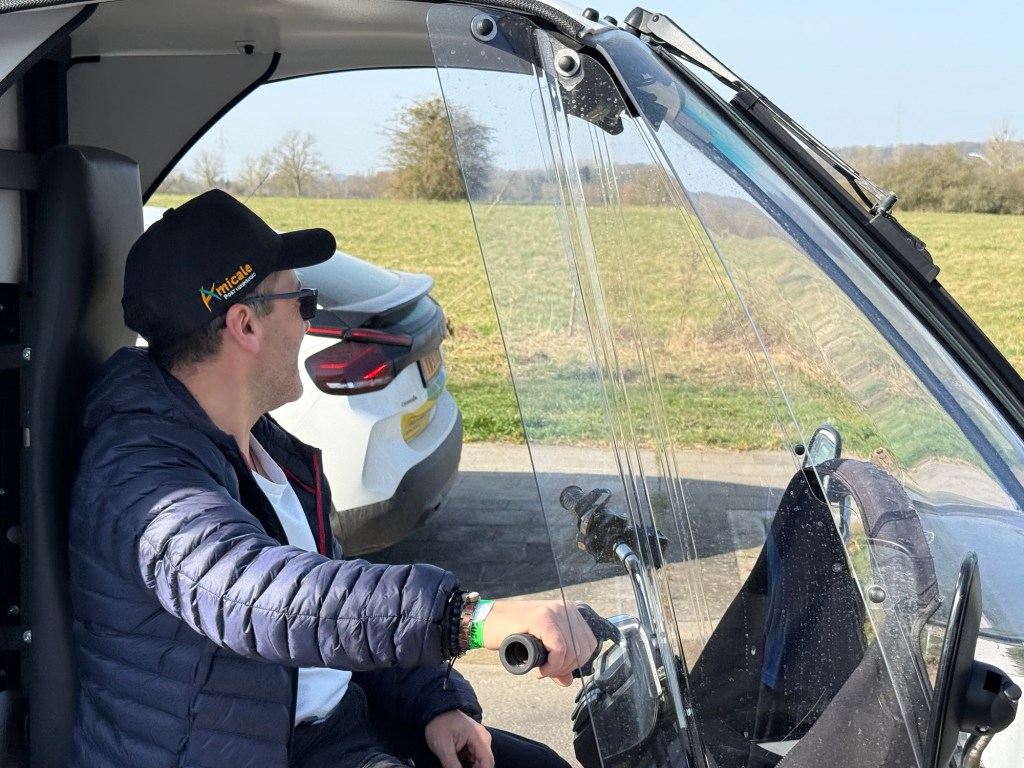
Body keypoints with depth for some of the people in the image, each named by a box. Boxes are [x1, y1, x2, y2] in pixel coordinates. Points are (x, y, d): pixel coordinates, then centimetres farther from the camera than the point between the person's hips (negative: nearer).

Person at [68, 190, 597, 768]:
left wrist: (435, 700, 2)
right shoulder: (137, 470, -22)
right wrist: (470, 617, -49)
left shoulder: (269, 446, 10)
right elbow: (257, 596, -40)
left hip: (336, 719, 9)